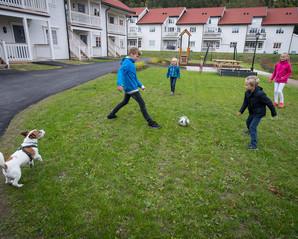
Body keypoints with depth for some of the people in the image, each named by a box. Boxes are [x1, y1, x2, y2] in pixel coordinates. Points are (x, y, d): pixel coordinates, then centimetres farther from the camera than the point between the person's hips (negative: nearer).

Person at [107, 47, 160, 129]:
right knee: (142, 104, -6)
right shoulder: (127, 62, -16)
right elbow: (120, 71, -33)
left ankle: (112, 114, 35)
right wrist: (119, 84, -46)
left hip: (128, 88, 10)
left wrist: (140, 85, 19)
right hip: (132, 88, -10)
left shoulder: (131, 63, 13)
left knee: (125, 102, 26)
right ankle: (150, 122, -1)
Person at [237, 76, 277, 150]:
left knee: (252, 127, -13)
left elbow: (269, 103, -21)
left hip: (259, 113, -8)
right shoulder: (247, 93, -10)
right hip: (252, 112, 8)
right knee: (248, 122, 29)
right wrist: (241, 111, -7)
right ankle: (250, 131, 62)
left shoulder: (259, 94, -32)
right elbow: (245, 103, 2)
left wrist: (273, 113, -12)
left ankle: (254, 145, -7)